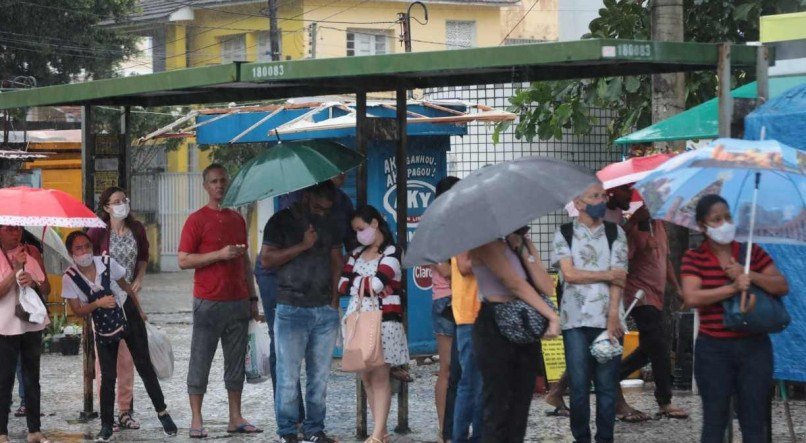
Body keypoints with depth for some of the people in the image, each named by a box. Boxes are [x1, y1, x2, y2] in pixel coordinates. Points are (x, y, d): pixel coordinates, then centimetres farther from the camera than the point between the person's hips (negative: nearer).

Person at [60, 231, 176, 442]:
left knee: (144, 366, 5)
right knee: (107, 377, -1)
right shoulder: (70, 277, -15)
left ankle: (162, 412, 17)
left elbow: (126, 287, 1)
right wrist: (98, 303, -27)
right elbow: (77, 310, -10)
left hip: (129, 318, 0)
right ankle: (106, 426, 9)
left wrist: (140, 312, 9)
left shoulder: (107, 263, -14)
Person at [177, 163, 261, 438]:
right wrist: (220, 254, -17)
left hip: (238, 302, 5)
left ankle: (236, 418, 13)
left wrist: (252, 297, 15)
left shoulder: (237, 220, 14)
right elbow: (183, 261, -9)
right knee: (200, 361, -2)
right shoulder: (197, 220, -3)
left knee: (236, 362, 8)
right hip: (208, 302, -5)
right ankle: (196, 421, 1)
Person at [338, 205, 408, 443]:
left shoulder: (391, 252, -3)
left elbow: (377, 283, -15)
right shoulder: (357, 254, 16)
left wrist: (358, 284, 2)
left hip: (383, 320, -7)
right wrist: (368, 283, -3)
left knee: (379, 376, -9)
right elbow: (342, 285, 8)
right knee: (366, 376, 6)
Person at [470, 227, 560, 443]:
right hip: (495, 329, -7)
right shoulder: (486, 242, -8)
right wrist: (552, 316, -18)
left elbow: (547, 287, 1)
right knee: (498, 408, -8)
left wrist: (523, 250, -8)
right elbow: (514, 283, -17)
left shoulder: (525, 244, 14)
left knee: (521, 405, 7)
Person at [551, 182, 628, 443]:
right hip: (576, 320, -1)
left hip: (608, 319, 1)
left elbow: (619, 277, 0)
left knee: (607, 384, 0)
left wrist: (613, 317, -10)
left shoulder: (615, 233, 9)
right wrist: (607, 275, -3)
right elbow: (569, 273, -5)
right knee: (579, 385, 0)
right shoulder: (564, 235, 6)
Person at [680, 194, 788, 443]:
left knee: (754, 422, 4)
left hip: (754, 347, 2)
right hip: (714, 350, -2)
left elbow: (782, 287, 0)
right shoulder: (694, 259, -1)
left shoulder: (752, 252, 7)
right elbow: (691, 298, -16)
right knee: (715, 421, 4)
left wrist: (748, 275, -15)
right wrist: (733, 288, -21)